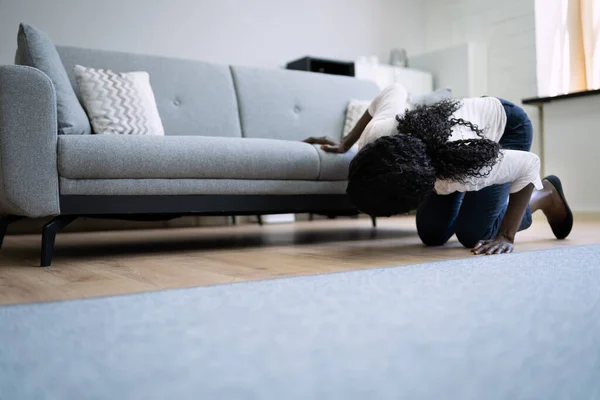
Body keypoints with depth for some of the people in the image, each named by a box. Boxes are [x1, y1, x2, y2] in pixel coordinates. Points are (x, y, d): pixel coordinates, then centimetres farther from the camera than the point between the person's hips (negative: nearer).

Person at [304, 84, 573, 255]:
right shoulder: (375, 135, -34)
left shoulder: (461, 172, -46)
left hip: (508, 126, -4)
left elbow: (530, 164, -29)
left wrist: (506, 237, -29)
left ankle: (546, 195, 13)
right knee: (432, 234, -5)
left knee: (473, 234, -15)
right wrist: (345, 144, -8)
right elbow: (395, 91, -12)